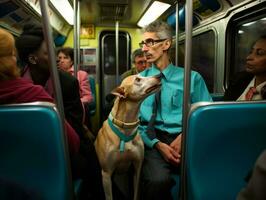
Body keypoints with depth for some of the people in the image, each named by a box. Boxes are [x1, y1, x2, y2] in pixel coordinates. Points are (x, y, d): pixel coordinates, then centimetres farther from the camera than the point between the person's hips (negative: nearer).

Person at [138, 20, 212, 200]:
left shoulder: (192, 78, 11)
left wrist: (186, 135, -13)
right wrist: (157, 144, -11)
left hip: (187, 141, 1)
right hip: (152, 140, 0)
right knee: (157, 180, -33)